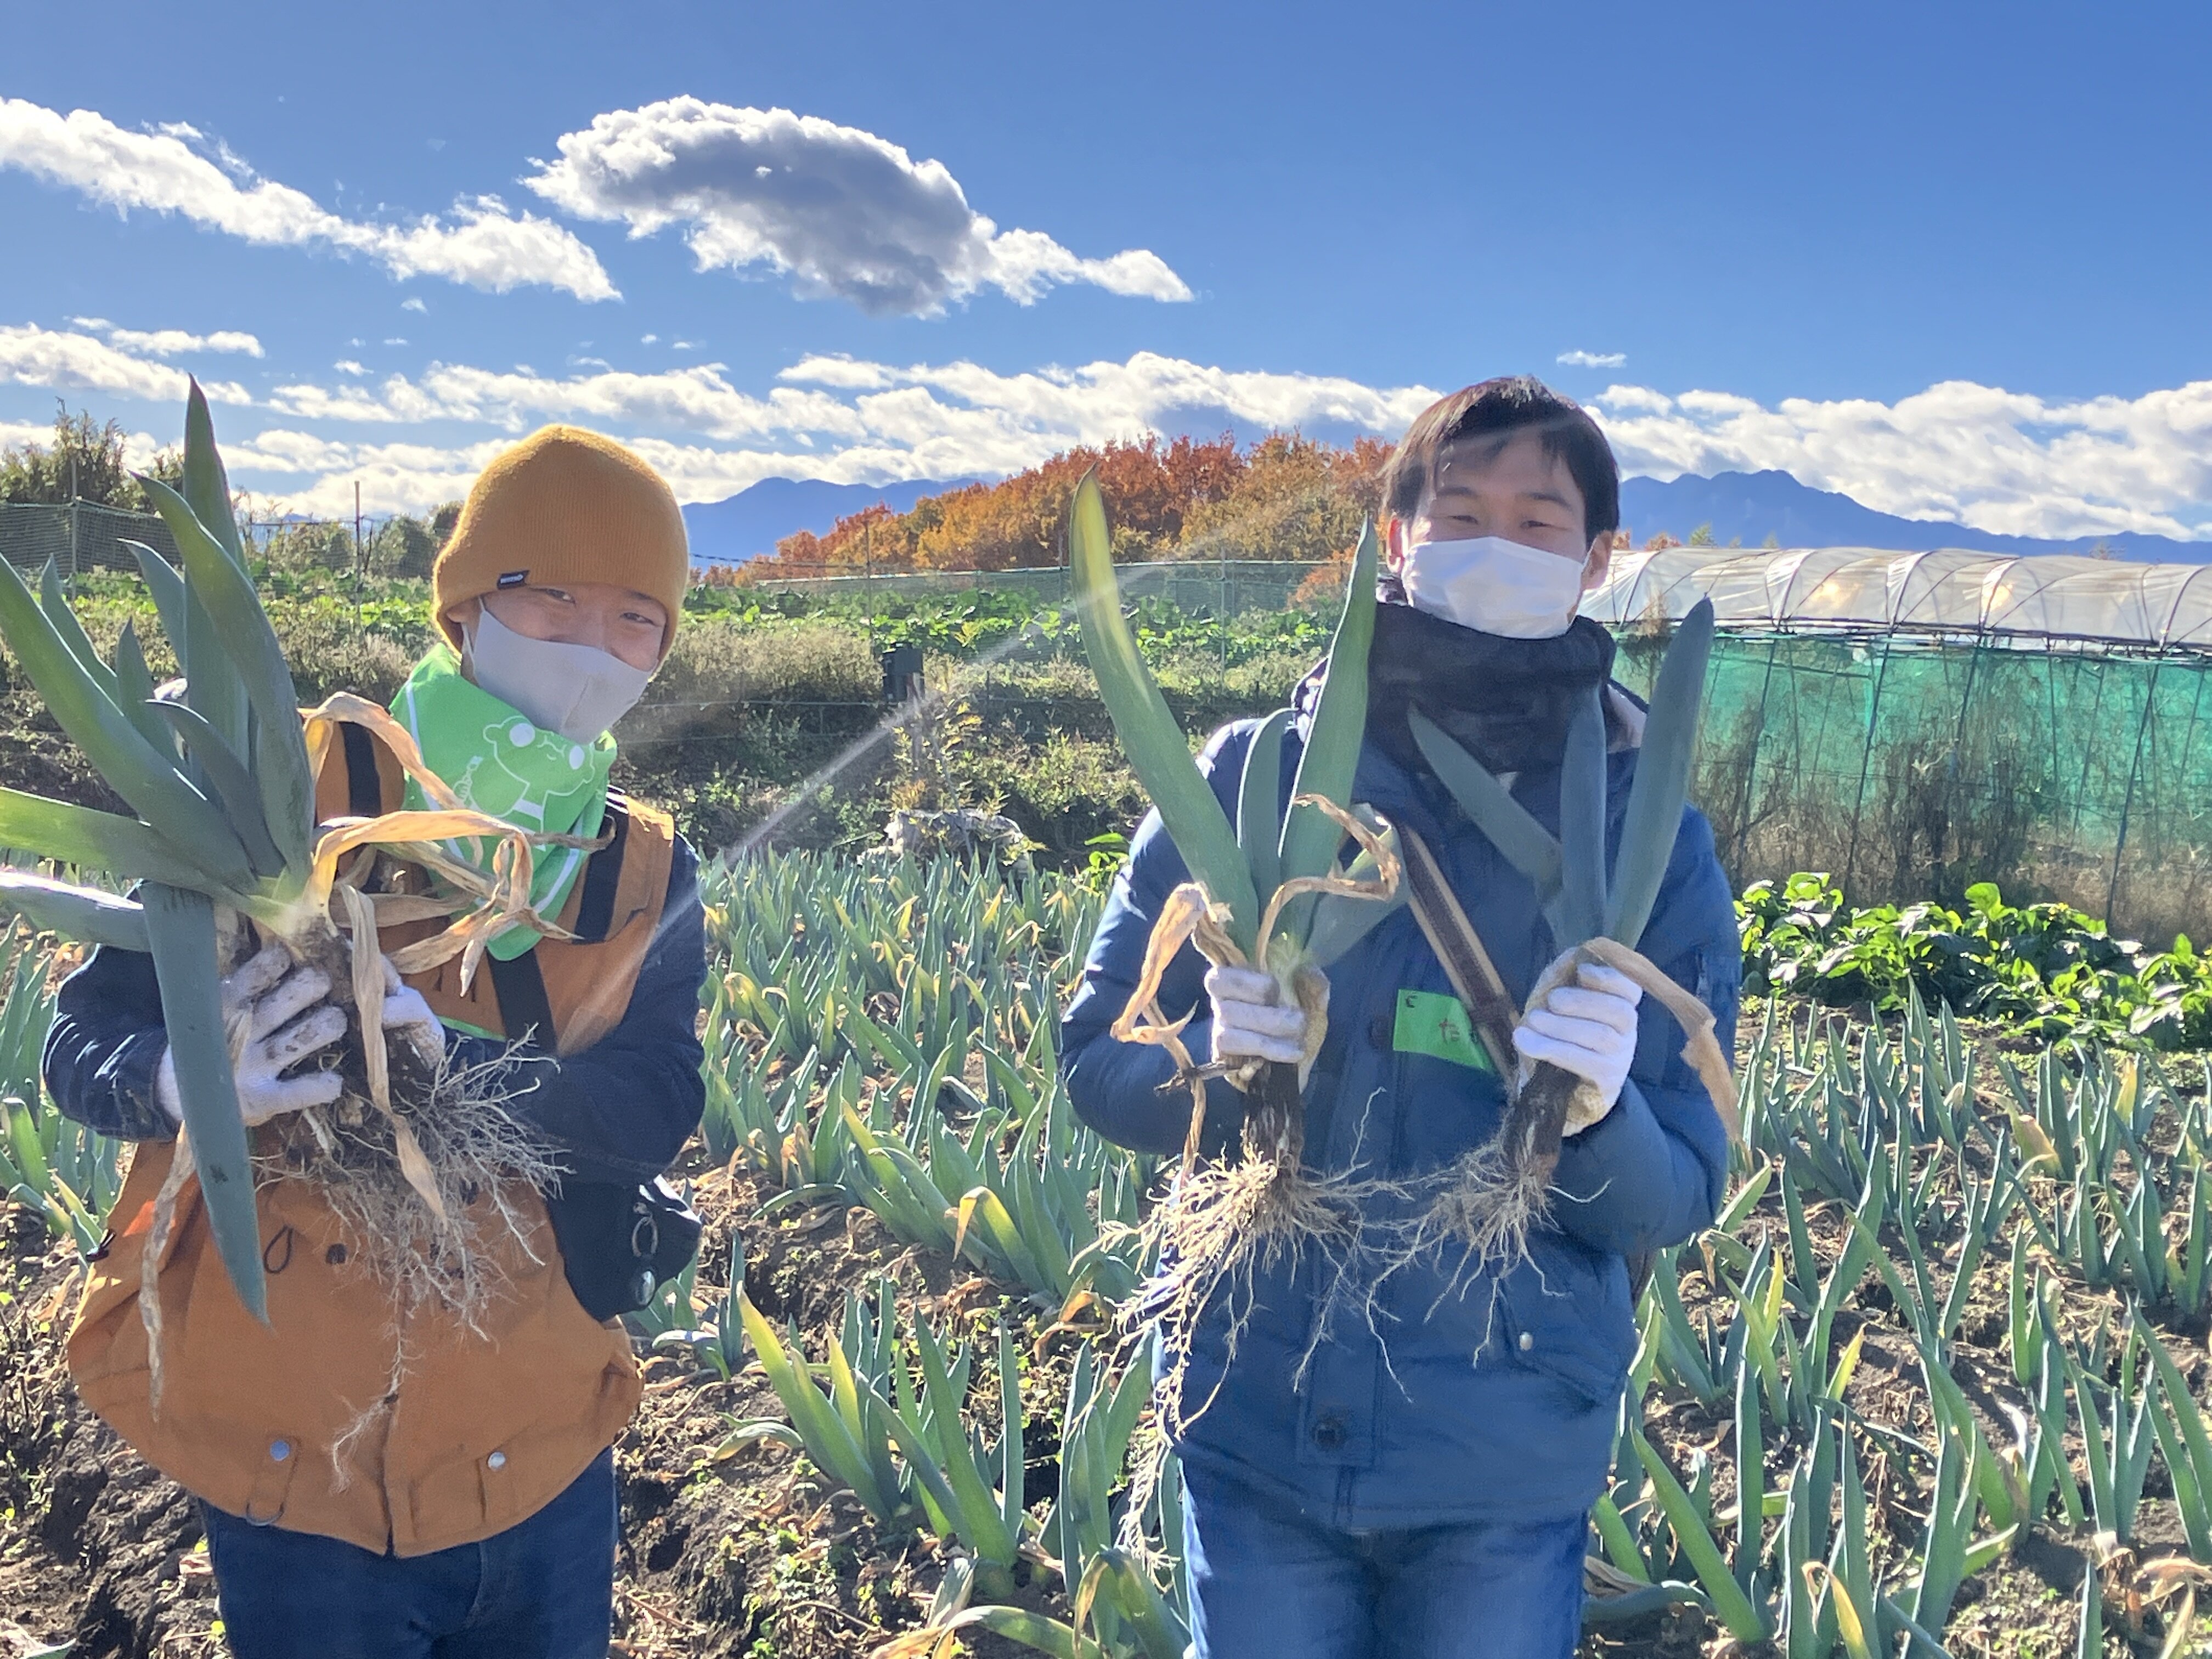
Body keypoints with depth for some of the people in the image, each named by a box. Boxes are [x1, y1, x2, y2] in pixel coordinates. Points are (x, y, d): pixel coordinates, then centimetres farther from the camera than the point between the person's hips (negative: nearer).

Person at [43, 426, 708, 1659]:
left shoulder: (648, 876, 1)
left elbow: (657, 1108, -14)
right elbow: (86, 1039, -8)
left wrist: (450, 1063, -31)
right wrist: (196, 1080, -31)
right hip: (294, 1466, -2)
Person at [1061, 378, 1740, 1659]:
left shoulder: (1652, 842, -7)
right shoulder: (1251, 779, -8)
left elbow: (1678, 1204, -3)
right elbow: (1096, 1061, -2)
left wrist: (1599, 1116, -24)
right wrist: (1218, 1063, -22)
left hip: (1511, 1465, 1)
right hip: (1258, 1426, 0)